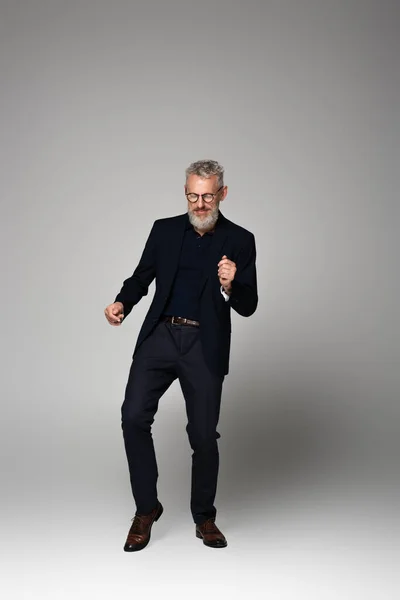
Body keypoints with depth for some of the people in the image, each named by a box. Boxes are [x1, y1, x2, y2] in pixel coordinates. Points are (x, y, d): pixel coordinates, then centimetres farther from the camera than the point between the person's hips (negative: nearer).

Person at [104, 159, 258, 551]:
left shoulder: (240, 241, 2)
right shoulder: (164, 230, 9)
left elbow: (247, 307, -1)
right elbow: (141, 277, 12)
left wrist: (230, 287, -23)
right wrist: (122, 303, -9)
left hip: (205, 347, -1)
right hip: (159, 336, 2)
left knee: (204, 434, 3)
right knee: (134, 417, -11)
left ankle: (204, 517, 25)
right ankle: (146, 509, 8)